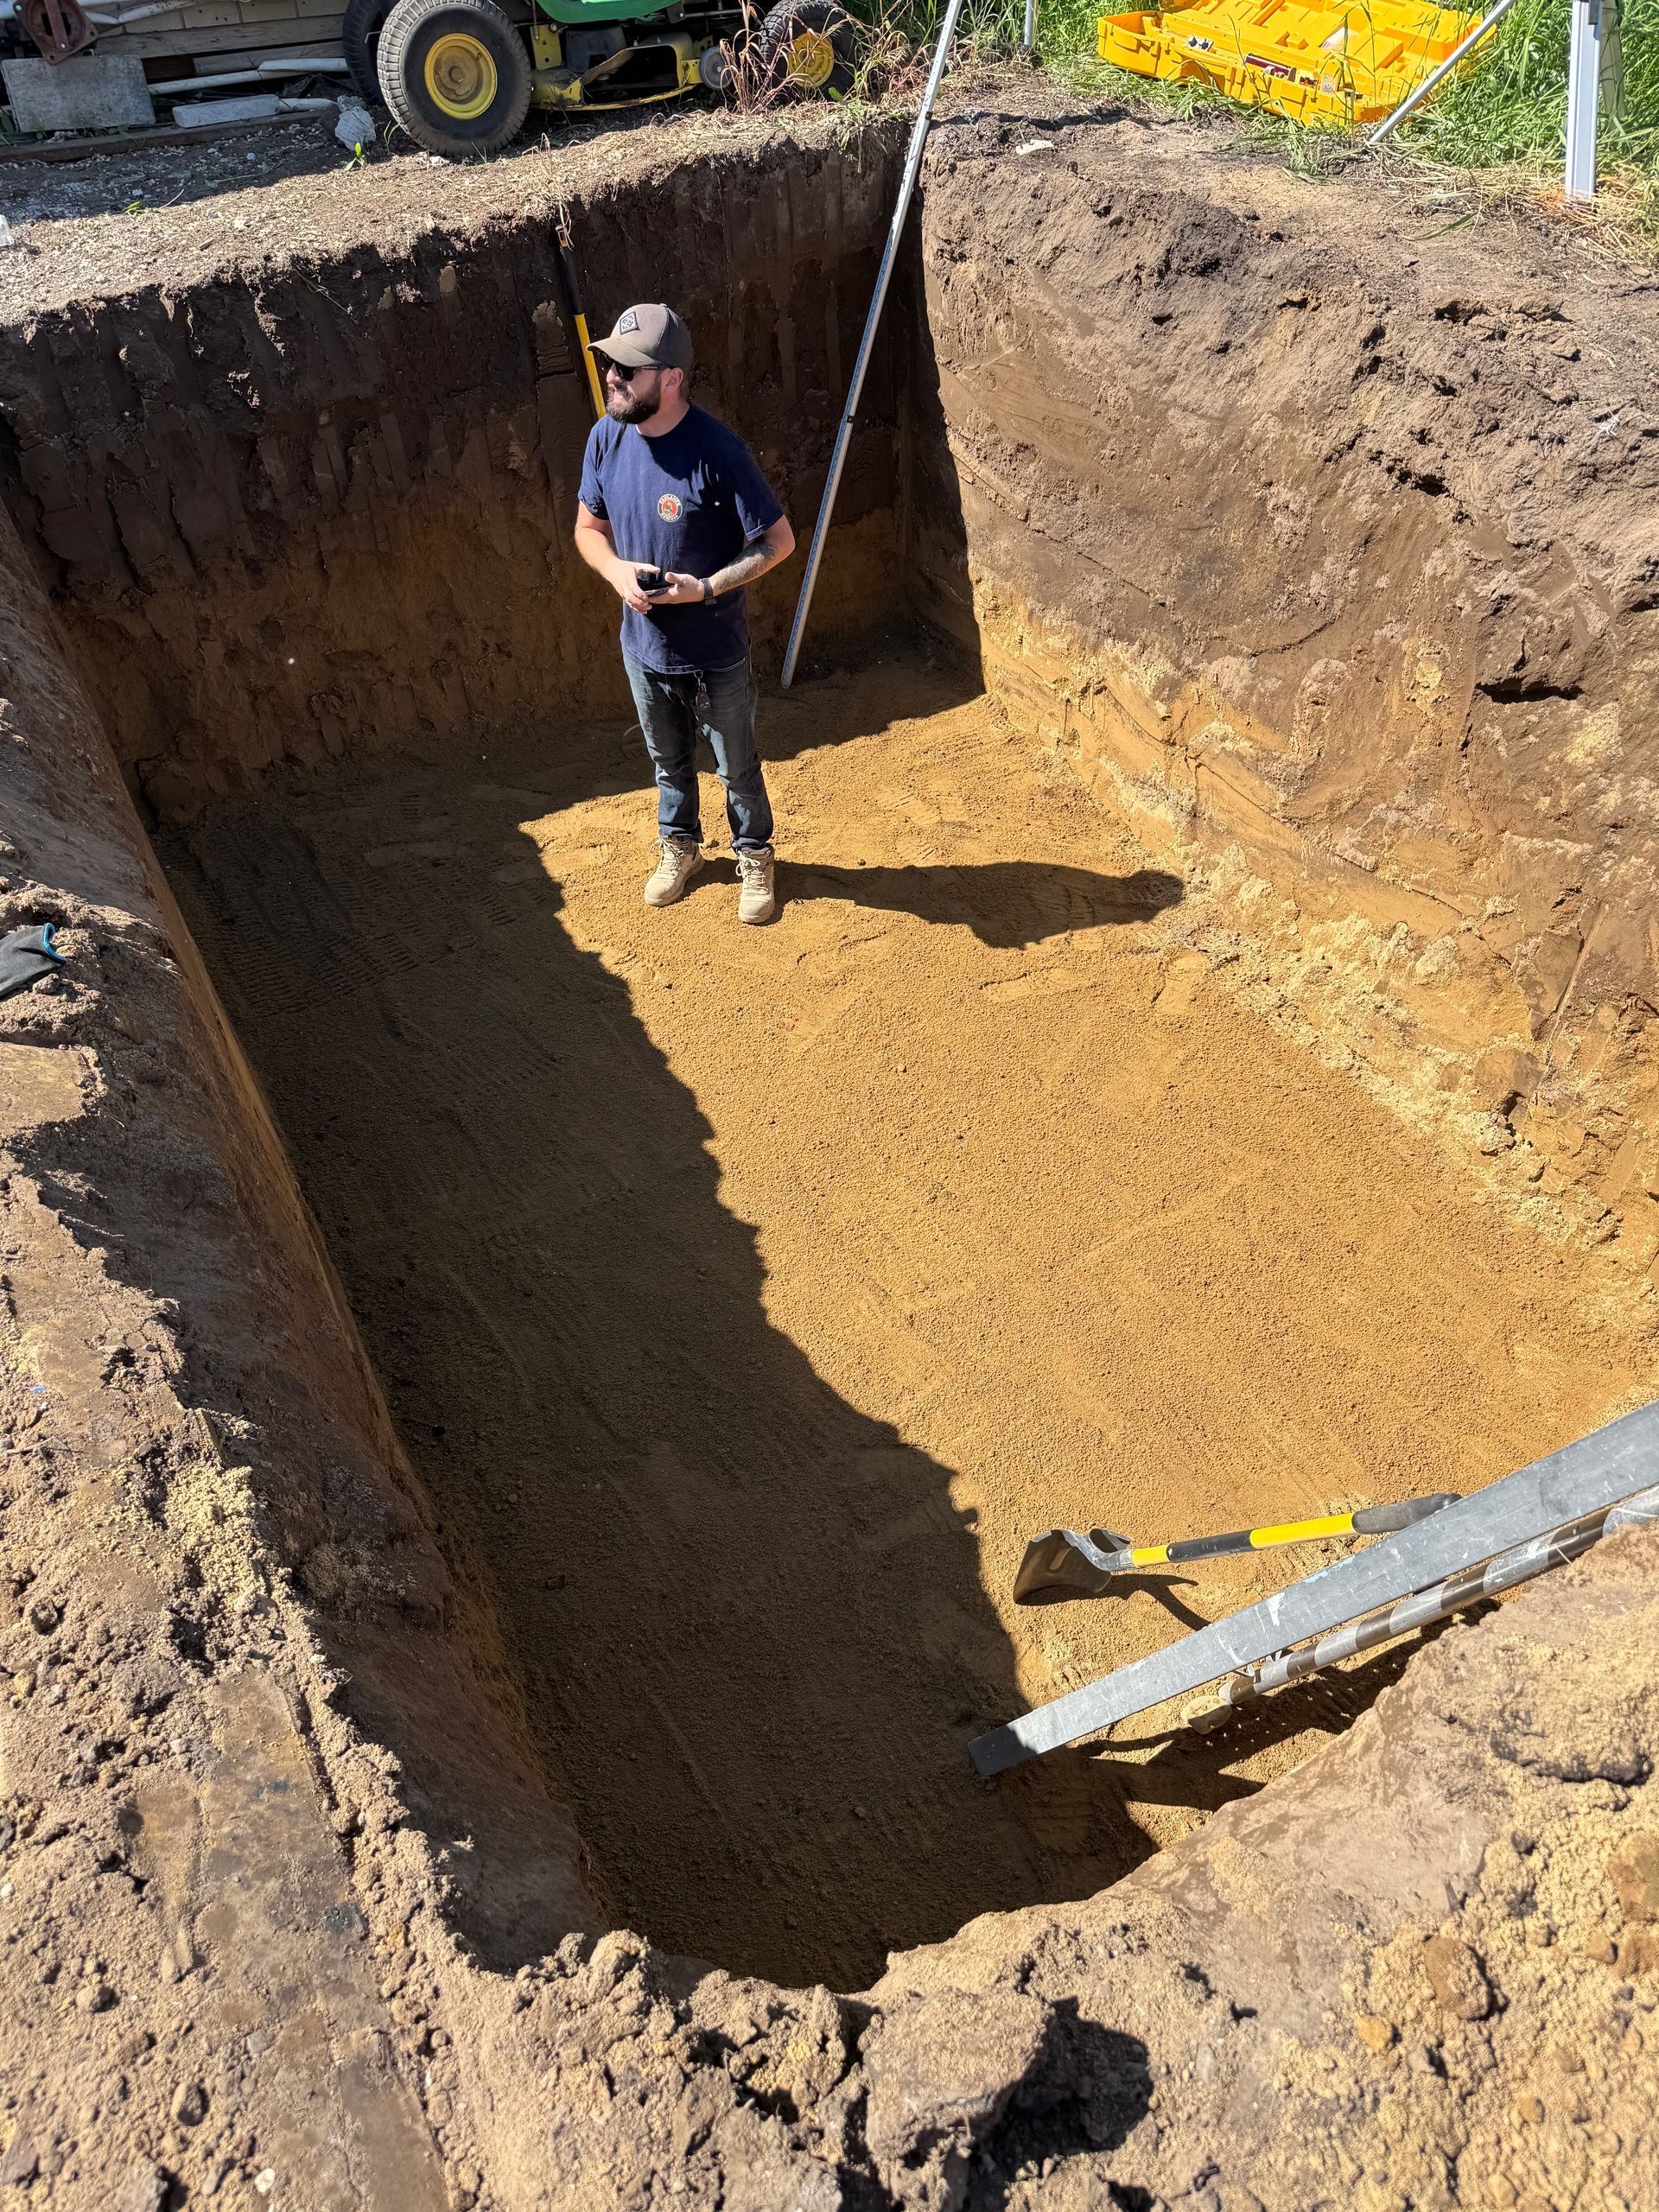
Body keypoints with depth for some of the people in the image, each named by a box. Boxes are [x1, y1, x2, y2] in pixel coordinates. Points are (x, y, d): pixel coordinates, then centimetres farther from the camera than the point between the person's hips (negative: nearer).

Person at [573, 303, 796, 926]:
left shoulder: (717, 451, -24)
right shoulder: (606, 437, -8)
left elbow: (779, 540, -16)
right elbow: (588, 527, 7)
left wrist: (708, 588, -25)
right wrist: (617, 570, -15)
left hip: (716, 654, -4)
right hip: (644, 645, 5)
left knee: (737, 767, 15)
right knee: (668, 760, 24)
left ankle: (753, 856, 39)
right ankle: (679, 844, 49)